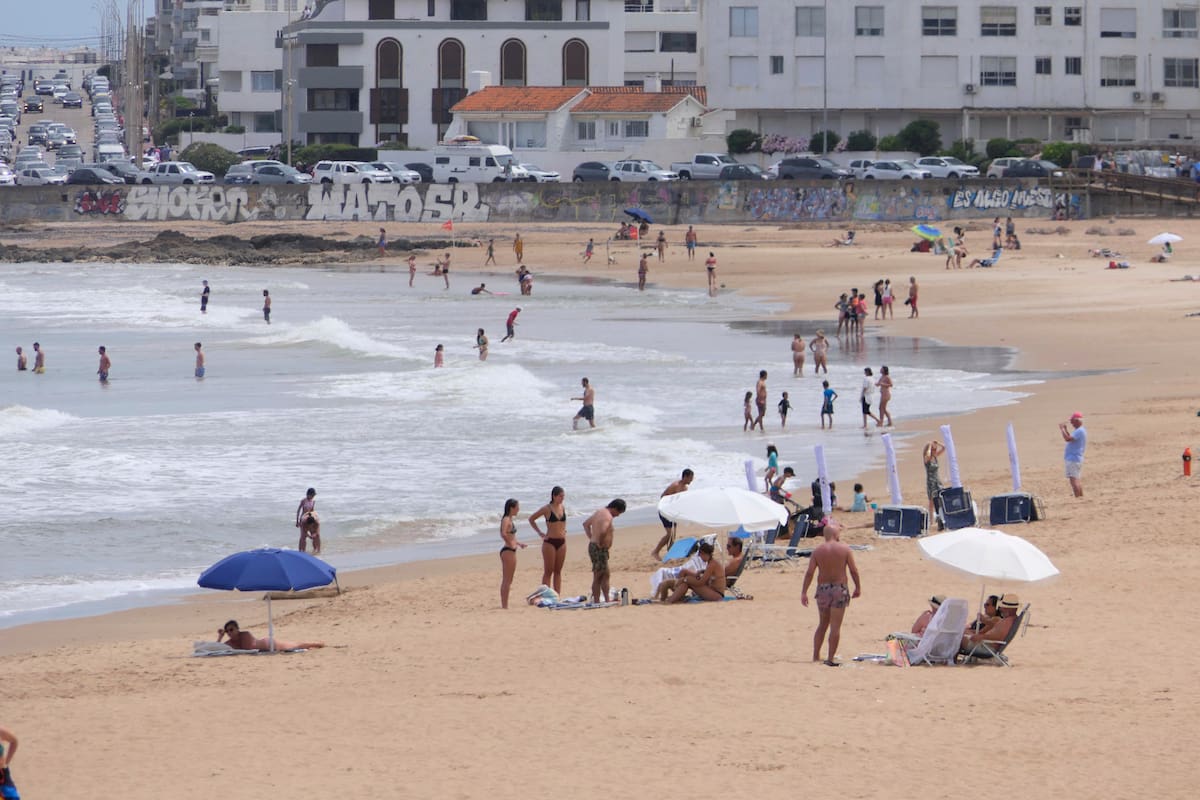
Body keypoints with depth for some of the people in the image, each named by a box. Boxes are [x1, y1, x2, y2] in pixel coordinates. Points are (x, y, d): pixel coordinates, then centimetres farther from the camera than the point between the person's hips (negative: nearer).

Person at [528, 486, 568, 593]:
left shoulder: (563, 508, 7)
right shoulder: (547, 509, -9)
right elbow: (531, 519, -3)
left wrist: (564, 530, 12)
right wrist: (539, 532, -5)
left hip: (562, 542, 5)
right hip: (550, 542, -5)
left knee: (558, 571, 8)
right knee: (548, 572, -2)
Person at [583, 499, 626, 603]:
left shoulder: (600, 512, 14)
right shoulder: (608, 517, -17)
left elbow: (586, 524, 26)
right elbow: (603, 531, -36)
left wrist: (591, 538, 19)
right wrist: (600, 543, -20)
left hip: (593, 546, 10)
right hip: (600, 549, -10)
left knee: (605, 575, 15)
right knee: (598, 577, -6)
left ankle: (607, 600, 18)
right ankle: (596, 601, -5)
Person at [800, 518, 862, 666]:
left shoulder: (817, 551, 1)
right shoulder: (845, 549, -4)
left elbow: (809, 572, -3)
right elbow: (854, 571, -3)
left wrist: (804, 592, -1)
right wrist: (858, 587, 10)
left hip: (822, 588, 3)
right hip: (839, 589, -3)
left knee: (823, 624, 19)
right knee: (835, 626, -1)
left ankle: (815, 655, 20)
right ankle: (830, 658, -5)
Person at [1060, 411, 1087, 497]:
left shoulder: (1079, 431, -16)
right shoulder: (1080, 430, 16)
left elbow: (1068, 439, -26)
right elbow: (1070, 439, 27)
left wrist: (1062, 429, -15)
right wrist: (1065, 429, 21)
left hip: (1073, 460, -11)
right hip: (1076, 459, 11)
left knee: (1073, 480, -14)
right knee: (1076, 480, 17)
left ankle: (1078, 499, -19)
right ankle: (1081, 497, 21)